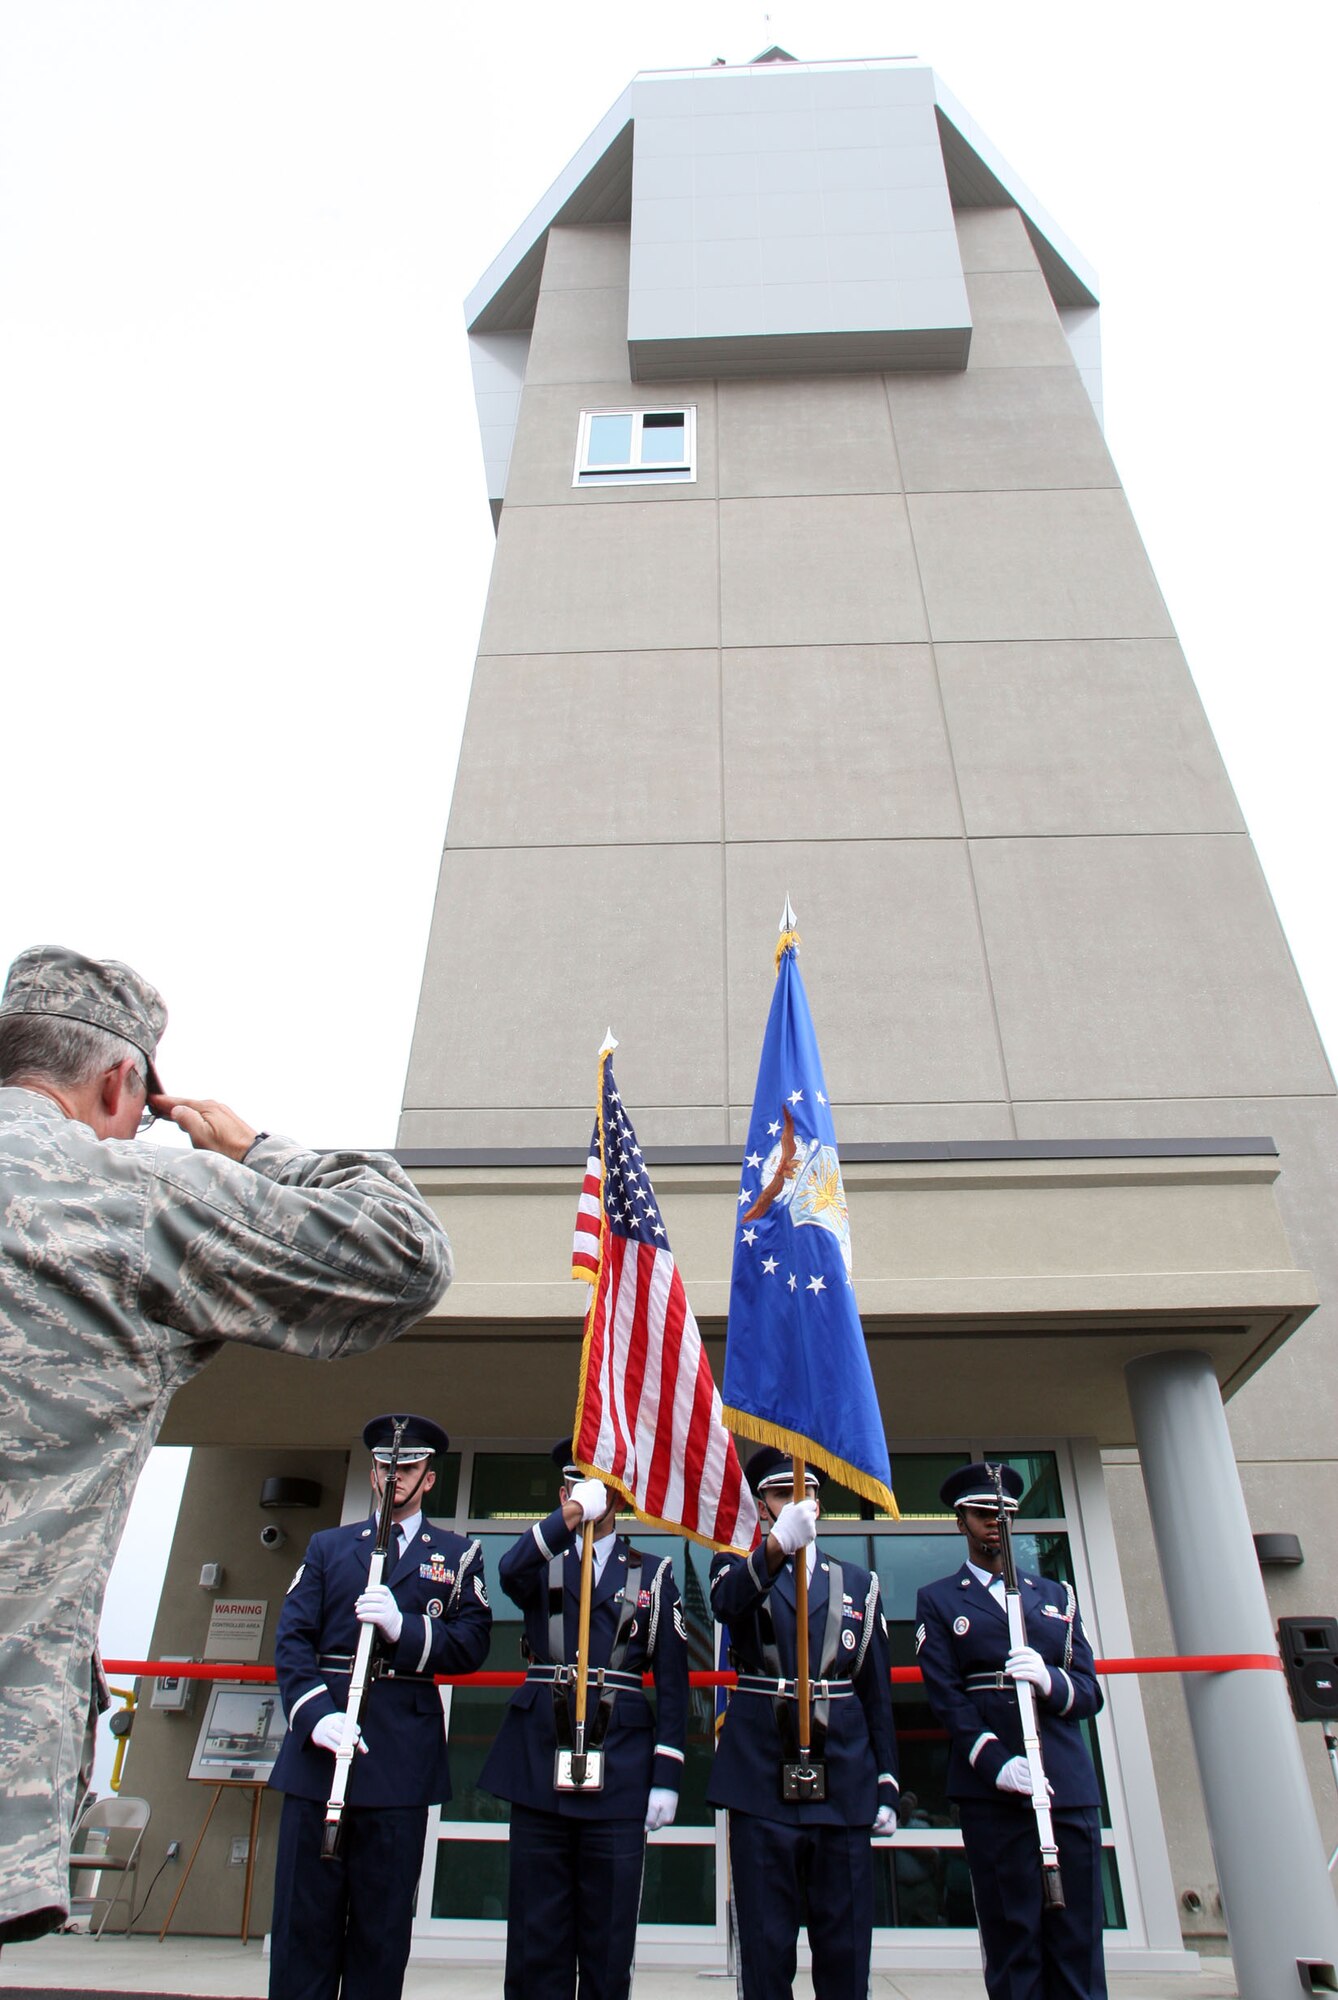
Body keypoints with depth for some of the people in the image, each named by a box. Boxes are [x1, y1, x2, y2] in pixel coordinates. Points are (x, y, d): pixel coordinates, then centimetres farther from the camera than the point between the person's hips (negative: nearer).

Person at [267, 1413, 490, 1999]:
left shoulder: (458, 1554, 9)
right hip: (320, 1745, 1)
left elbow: (472, 1644, -1)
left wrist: (404, 1627, -17)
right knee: (304, 1912, 5)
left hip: (402, 1754, -1)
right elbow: (291, 1639, 3)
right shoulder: (327, 1547, 14)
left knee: (383, 1918, 5)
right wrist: (315, 1714, -13)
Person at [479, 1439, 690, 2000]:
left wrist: (667, 1775, -2)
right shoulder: (540, 1562, 9)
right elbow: (509, 1574, -17)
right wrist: (569, 1517, -28)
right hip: (542, 1759, 0)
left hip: (620, 1764, 0)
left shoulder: (653, 1574, 9)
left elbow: (672, 1682, 5)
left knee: (609, 1933, 5)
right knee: (537, 1930, 6)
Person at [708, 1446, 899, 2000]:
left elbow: (878, 1693, 13)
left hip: (844, 1780, 2)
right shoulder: (736, 1567, 3)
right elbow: (729, 1601, -23)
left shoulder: (857, 1582, 12)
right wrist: (777, 1544, -42)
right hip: (763, 1774, -2)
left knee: (847, 1945, 6)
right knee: (765, 1944, 3)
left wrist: (887, 1786, 7)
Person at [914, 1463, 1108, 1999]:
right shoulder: (937, 1601, 9)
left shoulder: (1056, 1596, 18)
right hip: (992, 1789, -3)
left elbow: (1089, 1692, 10)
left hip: (1070, 1786, 3)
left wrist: (1050, 1680, -12)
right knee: (1011, 1941, -2)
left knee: (1079, 1942, 1)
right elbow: (946, 1697, -1)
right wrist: (996, 1762, -16)